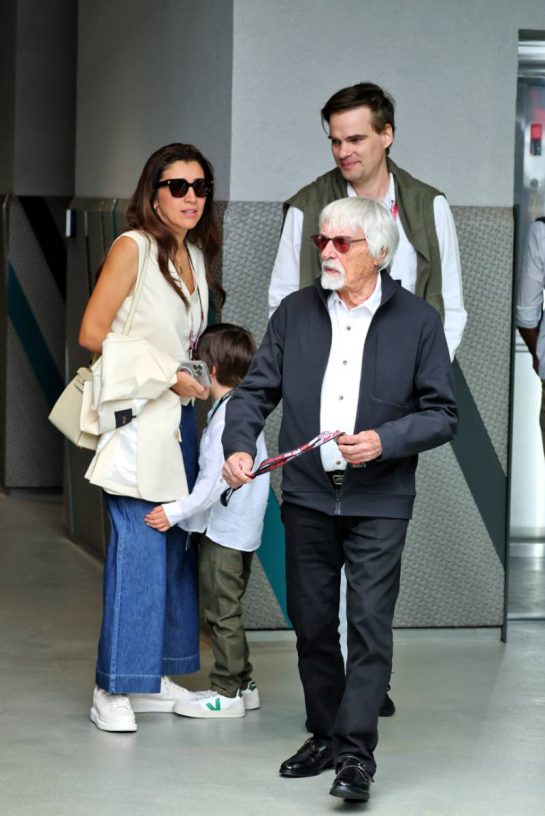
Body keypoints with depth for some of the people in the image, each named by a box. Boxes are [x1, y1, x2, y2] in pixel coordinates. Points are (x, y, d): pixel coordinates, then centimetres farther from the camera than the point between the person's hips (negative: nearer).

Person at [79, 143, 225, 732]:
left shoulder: (196, 255, 16)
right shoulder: (133, 247, -7)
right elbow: (93, 333, -11)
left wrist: (201, 378, 10)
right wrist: (168, 374, -12)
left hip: (178, 417, 8)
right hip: (138, 418, -8)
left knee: (175, 545, 7)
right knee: (137, 547, -10)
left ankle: (153, 677, 15)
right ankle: (112, 690, -5)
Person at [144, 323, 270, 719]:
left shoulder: (227, 417, -19)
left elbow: (215, 481, -23)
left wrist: (177, 511, -22)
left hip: (224, 532, -10)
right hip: (240, 530, 10)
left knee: (223, 612, -2)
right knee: (229, 611, 17)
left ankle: (227, 693, 4)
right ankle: (242, 684, 24)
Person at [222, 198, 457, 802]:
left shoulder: (417, 321, -3)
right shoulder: (295, 312, 6)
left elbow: (442, 415, -3)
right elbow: (256, 390, 6)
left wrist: (384, 442, -18)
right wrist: (239, 446, -12)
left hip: (379, 502, -3)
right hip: (307, 496, 4)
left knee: (369, 626, -7)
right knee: (312, 625, 11)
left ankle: (356, 753, -3)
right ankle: (324, 736, 26)